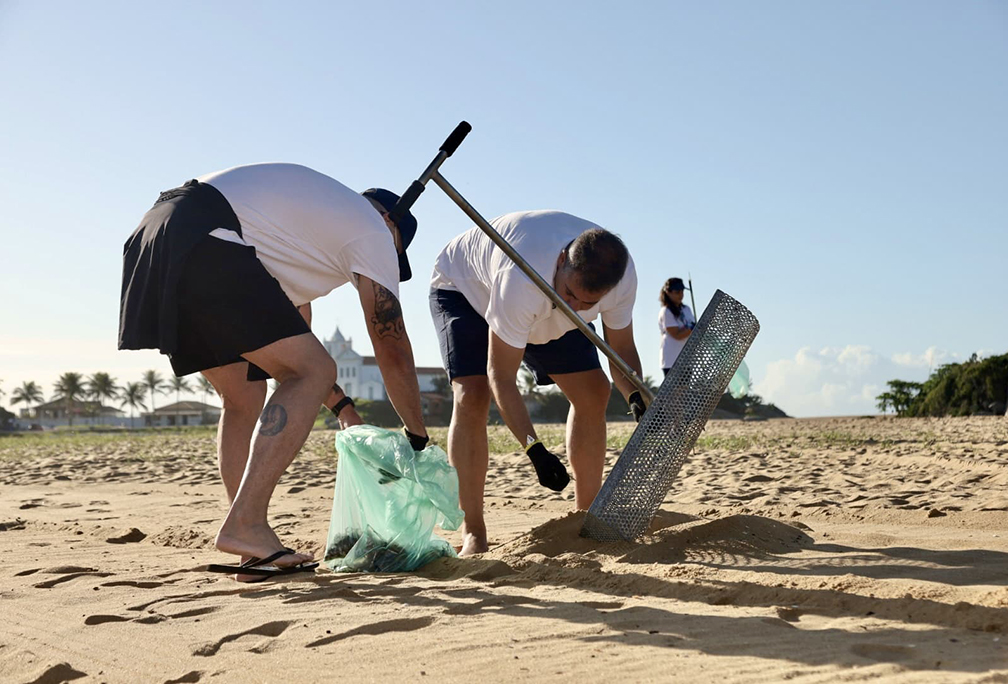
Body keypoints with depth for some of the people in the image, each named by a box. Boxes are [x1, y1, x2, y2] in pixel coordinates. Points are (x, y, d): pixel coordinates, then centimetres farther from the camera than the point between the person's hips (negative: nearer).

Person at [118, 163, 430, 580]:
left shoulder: (313, 216, 34)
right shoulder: (373, 230, 9)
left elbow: (294, 338, 37)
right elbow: (393, 352, 8)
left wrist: (343, 408, 38)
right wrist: (418, 436, 20)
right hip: (202, 241, -10)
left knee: (244, 397, 16)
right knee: (315, 373, -9)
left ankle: (253, 555, 11)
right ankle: (245, 525, -16)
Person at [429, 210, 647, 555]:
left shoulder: (623, 276, -29)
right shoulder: (520, 279, -46)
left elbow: (621, 348, -13)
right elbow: (501, 377, -39)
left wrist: (636, 396, -33)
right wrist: (534, 450, -45)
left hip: (544, 311, 6)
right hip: (463, 286, -5)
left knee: (593, 392, -4)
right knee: (472, 396, -26)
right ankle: (472, 534, -18)